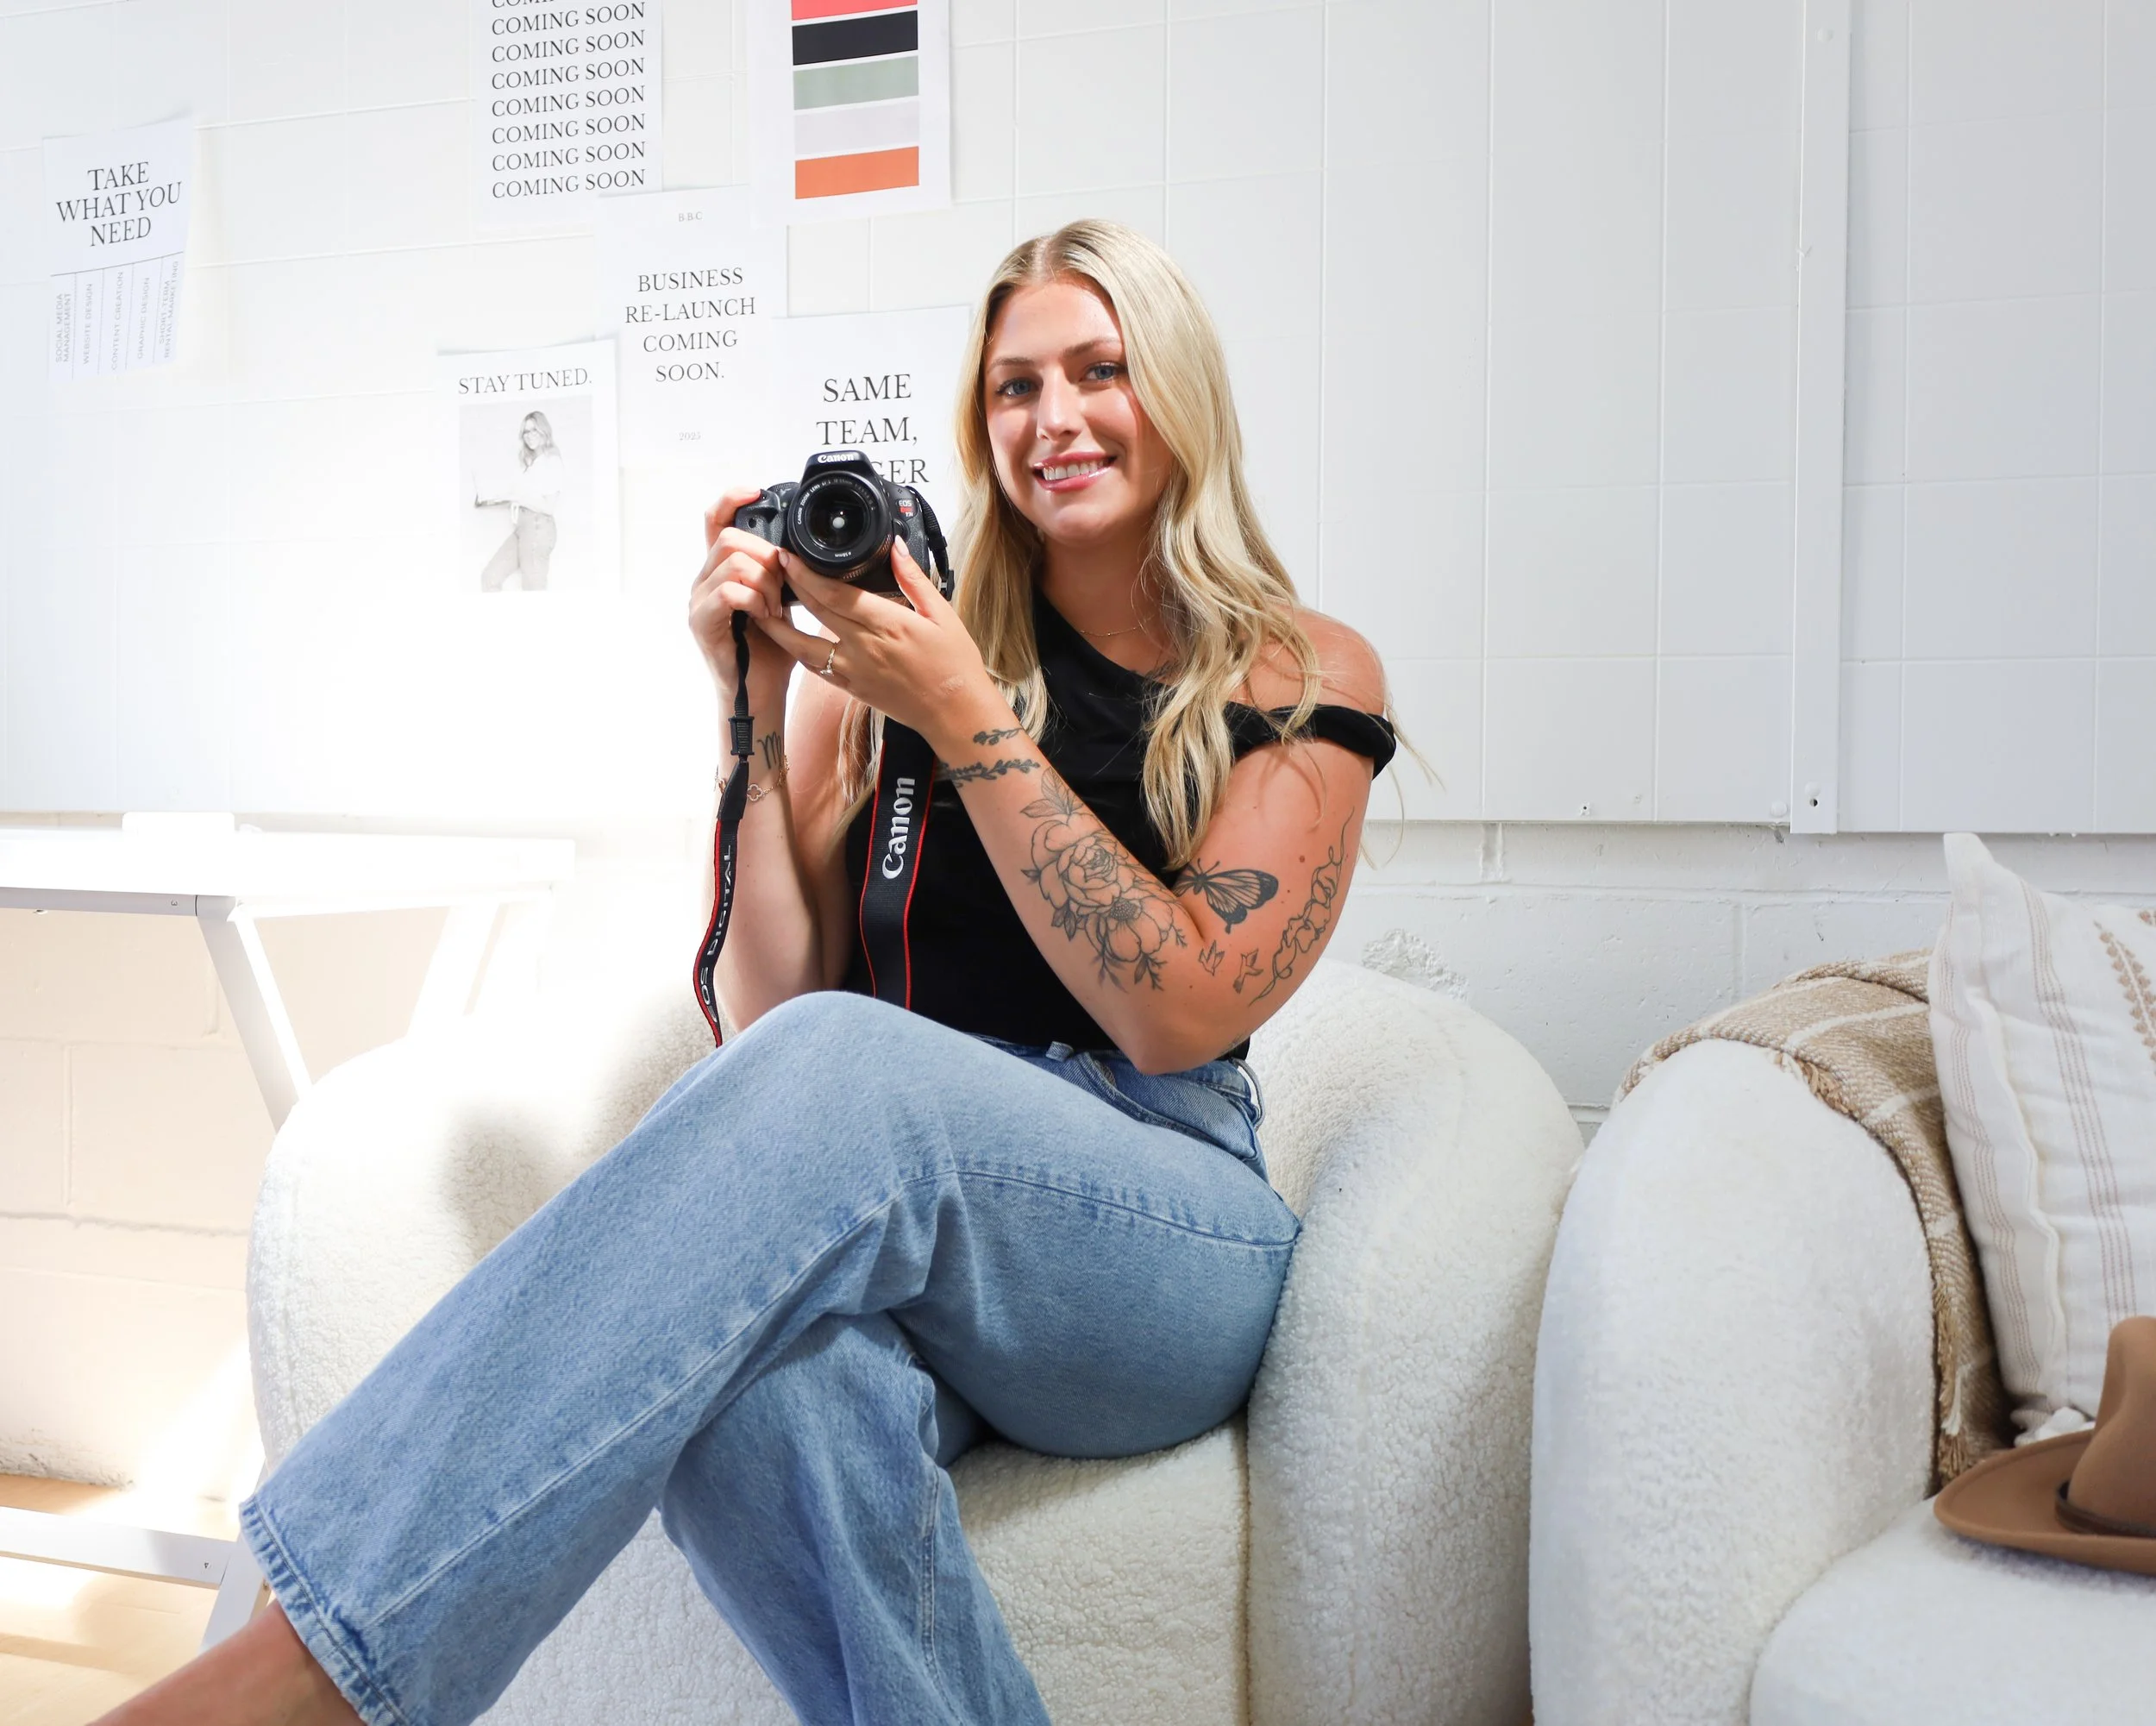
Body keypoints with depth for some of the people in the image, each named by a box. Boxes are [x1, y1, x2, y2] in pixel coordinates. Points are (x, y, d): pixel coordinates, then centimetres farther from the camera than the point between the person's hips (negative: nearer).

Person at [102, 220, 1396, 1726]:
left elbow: (1176, 1012, -6)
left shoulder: (1308, 679, 7)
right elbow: (775, 1002, 7)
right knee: (762, 1372, -40)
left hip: (1169, 1244, -1)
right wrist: (758, 712, -4)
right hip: (915, 1216, 2)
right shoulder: (902, 641, 11)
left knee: (841, 1069, -37)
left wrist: (969, 719, -10)